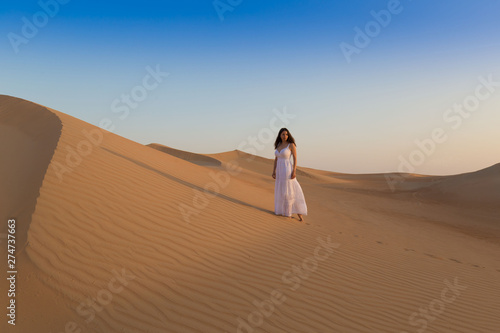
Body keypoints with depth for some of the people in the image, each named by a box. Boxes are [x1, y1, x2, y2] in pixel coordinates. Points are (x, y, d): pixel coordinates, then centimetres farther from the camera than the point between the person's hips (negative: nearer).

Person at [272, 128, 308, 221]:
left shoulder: (291, 145, -8)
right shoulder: (278, 145, 10)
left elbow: (295, 158, -10)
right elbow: (276, 159, 13)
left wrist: (294, 171, -17)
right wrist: (274, 171, 8)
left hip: (287, 170, -6)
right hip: (279, 170, 7)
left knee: (291, 191, -9)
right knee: (280, 191, 11)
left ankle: (299, 213, -1)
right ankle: (283, 211, 23)